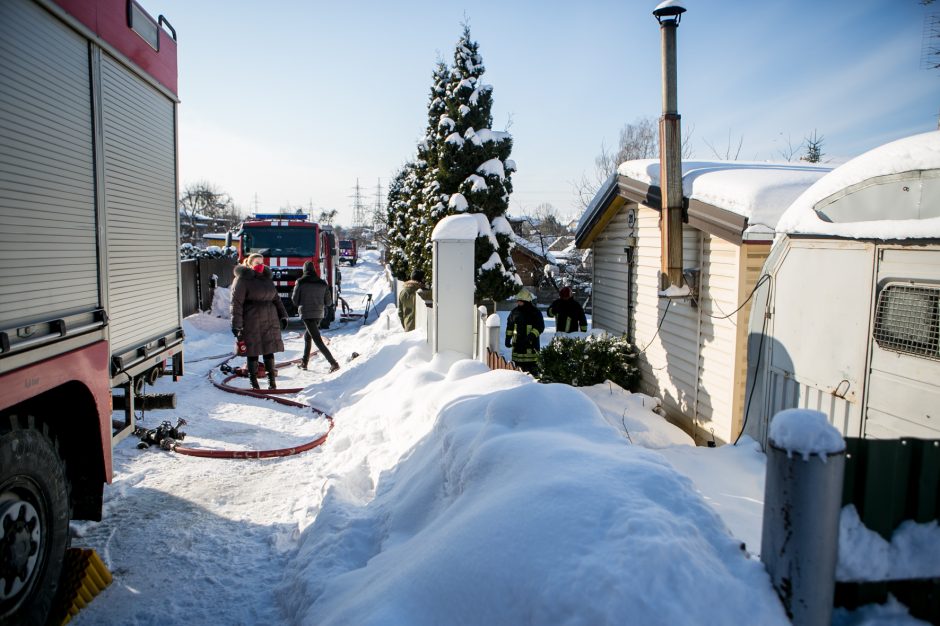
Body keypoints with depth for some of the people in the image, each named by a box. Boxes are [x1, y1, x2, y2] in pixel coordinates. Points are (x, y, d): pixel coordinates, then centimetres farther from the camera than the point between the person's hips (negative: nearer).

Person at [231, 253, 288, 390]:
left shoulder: (267, 278, 15)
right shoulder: (242, 279, -6)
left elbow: (276, 298, 22)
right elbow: (236, 303, -10)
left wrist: (283, 316, 15)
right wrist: (236, 325, -15)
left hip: (270, 321, 5)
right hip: (251, 322, -5)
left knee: (269, 350, 7)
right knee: (253, 352, 2)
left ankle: (271, 380, 15)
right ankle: (254, 382, 13)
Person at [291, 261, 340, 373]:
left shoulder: (300, 282, -6)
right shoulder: (323, 283, 3)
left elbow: (294, 300, -2)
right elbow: (328, 302, 5)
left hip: (306, 314, -5)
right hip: (319, 314, 5)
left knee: (318, 340, -8)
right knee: (307, 336, 24)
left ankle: (333, 363, -18)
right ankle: (304, 362, 29)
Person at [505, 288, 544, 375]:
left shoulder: (535, 312, -4)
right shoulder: (514, 312, 9)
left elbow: (540, 327, -7)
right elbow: (509, 326, 17)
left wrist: (532, 335, -20)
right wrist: (508, 338, 12)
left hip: (531, 344, -5)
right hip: (517, 344, 5)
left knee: (532, 366, -5)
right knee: (519, 364, 8)